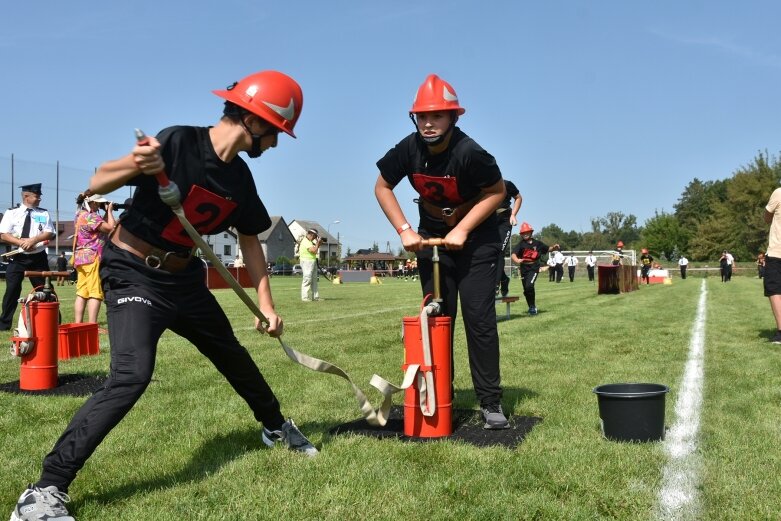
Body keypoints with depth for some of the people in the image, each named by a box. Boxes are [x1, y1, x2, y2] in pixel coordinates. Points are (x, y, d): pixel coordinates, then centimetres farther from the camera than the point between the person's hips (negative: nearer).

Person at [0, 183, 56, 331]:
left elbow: (50, 234, -1)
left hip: (38, 258, 1)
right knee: (12, 290, 0)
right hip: (17, 258, -1)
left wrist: (33, 240, -16)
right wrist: (21, 242, -17)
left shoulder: (44, 213, 7)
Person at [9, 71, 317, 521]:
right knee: (132, 374, -25)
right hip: (132, 275, -7)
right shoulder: (179, 142, -22)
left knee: (233, 356, 18)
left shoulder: (240, 177, -2)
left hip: (185, 278, 7)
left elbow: (249, 240, 10)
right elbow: (96, 185, -24)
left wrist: (266, 302, 6)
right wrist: (132, 164, -45)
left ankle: (276, 427, 44)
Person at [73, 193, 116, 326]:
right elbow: (111, 227, -18)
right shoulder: (90, 217, -13)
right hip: (92, 258, -10)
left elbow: (103, 227, 21)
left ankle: (78, 325, 8)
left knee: (82, 293, 8)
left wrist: (106, 213, 12)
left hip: (81, 258, 10)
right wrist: (110, 211, -4)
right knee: (95, 293, -10)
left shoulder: (80, 215, 18)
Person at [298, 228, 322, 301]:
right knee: (307, 280, -9)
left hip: (313, 262, 10)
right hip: (307, 262, -10)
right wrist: (318, 242, -12)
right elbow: (314, 251, -24)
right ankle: (305, 297, -7)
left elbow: (315, 249, 23)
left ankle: (315, 296, 16)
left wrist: (318, 244, 7)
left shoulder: (310, 241, 13)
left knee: (314, 280, 11)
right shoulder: (305, 242, -18)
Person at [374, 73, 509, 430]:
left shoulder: (469, 153, -26)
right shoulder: (409, 150, -15)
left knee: (479, 318, -9)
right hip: (432, 236, 4)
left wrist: (462, 231, -20)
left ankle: (490, 403, -1)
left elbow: (497, 192, -14)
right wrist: (404, 230, -10)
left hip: (476, 237, -4)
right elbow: (382, 188, -1)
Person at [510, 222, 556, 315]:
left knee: (529, 286, -24)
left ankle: (533, 307, -8)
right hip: (524, 269, 2)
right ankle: (531, 308, 34)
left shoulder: (537, 243, 1)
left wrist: (553, 247, -3)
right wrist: (517, 260, -41)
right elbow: (513, 255, -20)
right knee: (526, 291, 12)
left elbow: (547, 249, 18)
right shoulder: (520, 244, -5)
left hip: (534, 268, -2)